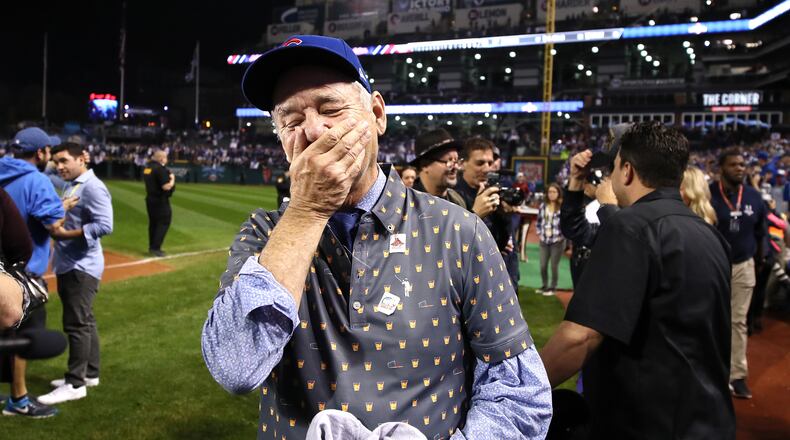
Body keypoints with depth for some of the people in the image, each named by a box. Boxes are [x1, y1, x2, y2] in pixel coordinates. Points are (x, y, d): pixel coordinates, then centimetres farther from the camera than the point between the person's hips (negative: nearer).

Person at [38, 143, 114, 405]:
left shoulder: (92, 187, -16)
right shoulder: (72, 186, 15)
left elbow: (104, 226, -24)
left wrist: (66, 233, -22)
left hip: (82, 267, -10)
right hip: (68, 265, 10)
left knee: (77, 324, -5)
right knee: (84, 322, 16)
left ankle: (75, 384, 2)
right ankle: (89, 374, 27)